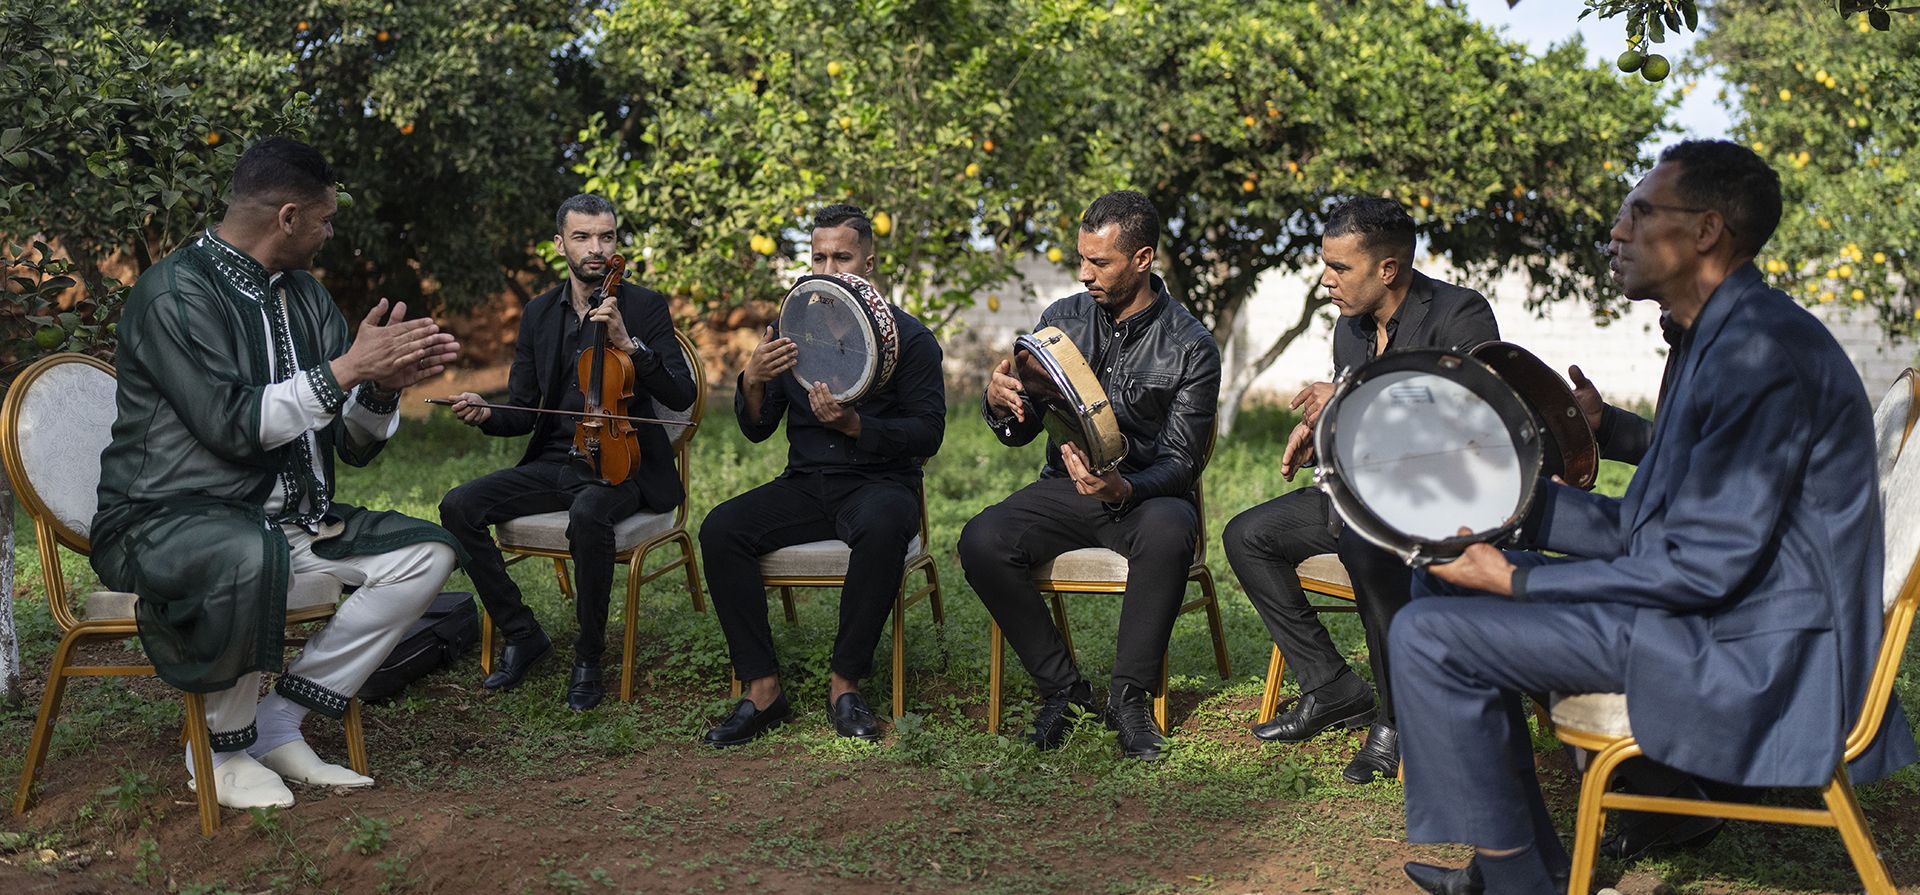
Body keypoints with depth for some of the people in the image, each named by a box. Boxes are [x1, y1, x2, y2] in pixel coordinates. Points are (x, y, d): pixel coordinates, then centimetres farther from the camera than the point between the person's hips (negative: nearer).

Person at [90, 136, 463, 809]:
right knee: (252, 552, -40)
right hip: (165, 521, -8)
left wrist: (383, 386, -10)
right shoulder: (175, 292, -12)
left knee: (426, 552, -5)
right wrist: (347, 368, -22)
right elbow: (231, 422, -23)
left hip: (280, 518, 8)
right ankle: (225, 746, -14)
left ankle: (280, 725, -7)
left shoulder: (303, 296, 12)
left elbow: (353, 445, 11)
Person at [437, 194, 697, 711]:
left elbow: (681, 395, -11)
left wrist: (628, 343, -22)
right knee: (459, 507, -16)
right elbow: (521, 413, 11)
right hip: (554, 463, 5)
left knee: (588, 513, -38)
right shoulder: (539, 314, 11)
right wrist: (484, 414, -12)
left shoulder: (645, 308, -1)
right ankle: (522, 635, -2)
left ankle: (589, 655, -18)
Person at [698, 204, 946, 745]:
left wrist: (855, 425, -21)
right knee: (720, 530, -23)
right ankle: (762, 689, -20)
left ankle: (846, 684, -24)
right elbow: (757, 432, 9)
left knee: (882, 528, -39)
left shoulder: (908, 336, 0)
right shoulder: (792, 330, 11)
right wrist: (752, 384, -13)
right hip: (805, 484, 4)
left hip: (880, 482, -4)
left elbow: (928, 434, -6)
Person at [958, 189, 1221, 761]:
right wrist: (998, 403, -20)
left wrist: (1123, 489, -31)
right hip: (1065, 488, 3)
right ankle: (1062, 687, -10)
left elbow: (1181, 463, -9)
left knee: (1167, 531, -39)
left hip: (1146, 493, -3)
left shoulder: (1190, 347, -6)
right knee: (981, 541, -25)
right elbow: (1020, 433, 5)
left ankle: (1130, 695, -21)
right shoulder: (1061, 320, 4)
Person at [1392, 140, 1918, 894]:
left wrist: (1518, 581, -17)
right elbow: (1638, 528, 15)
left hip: (1750, 656, -11)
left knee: (1427, 635, -17)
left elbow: (1705, 568, -23)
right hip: (1702, 613, 11)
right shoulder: (1712, 340, 14)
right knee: (1446, 582, 14)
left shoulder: (1762, 349, -20)